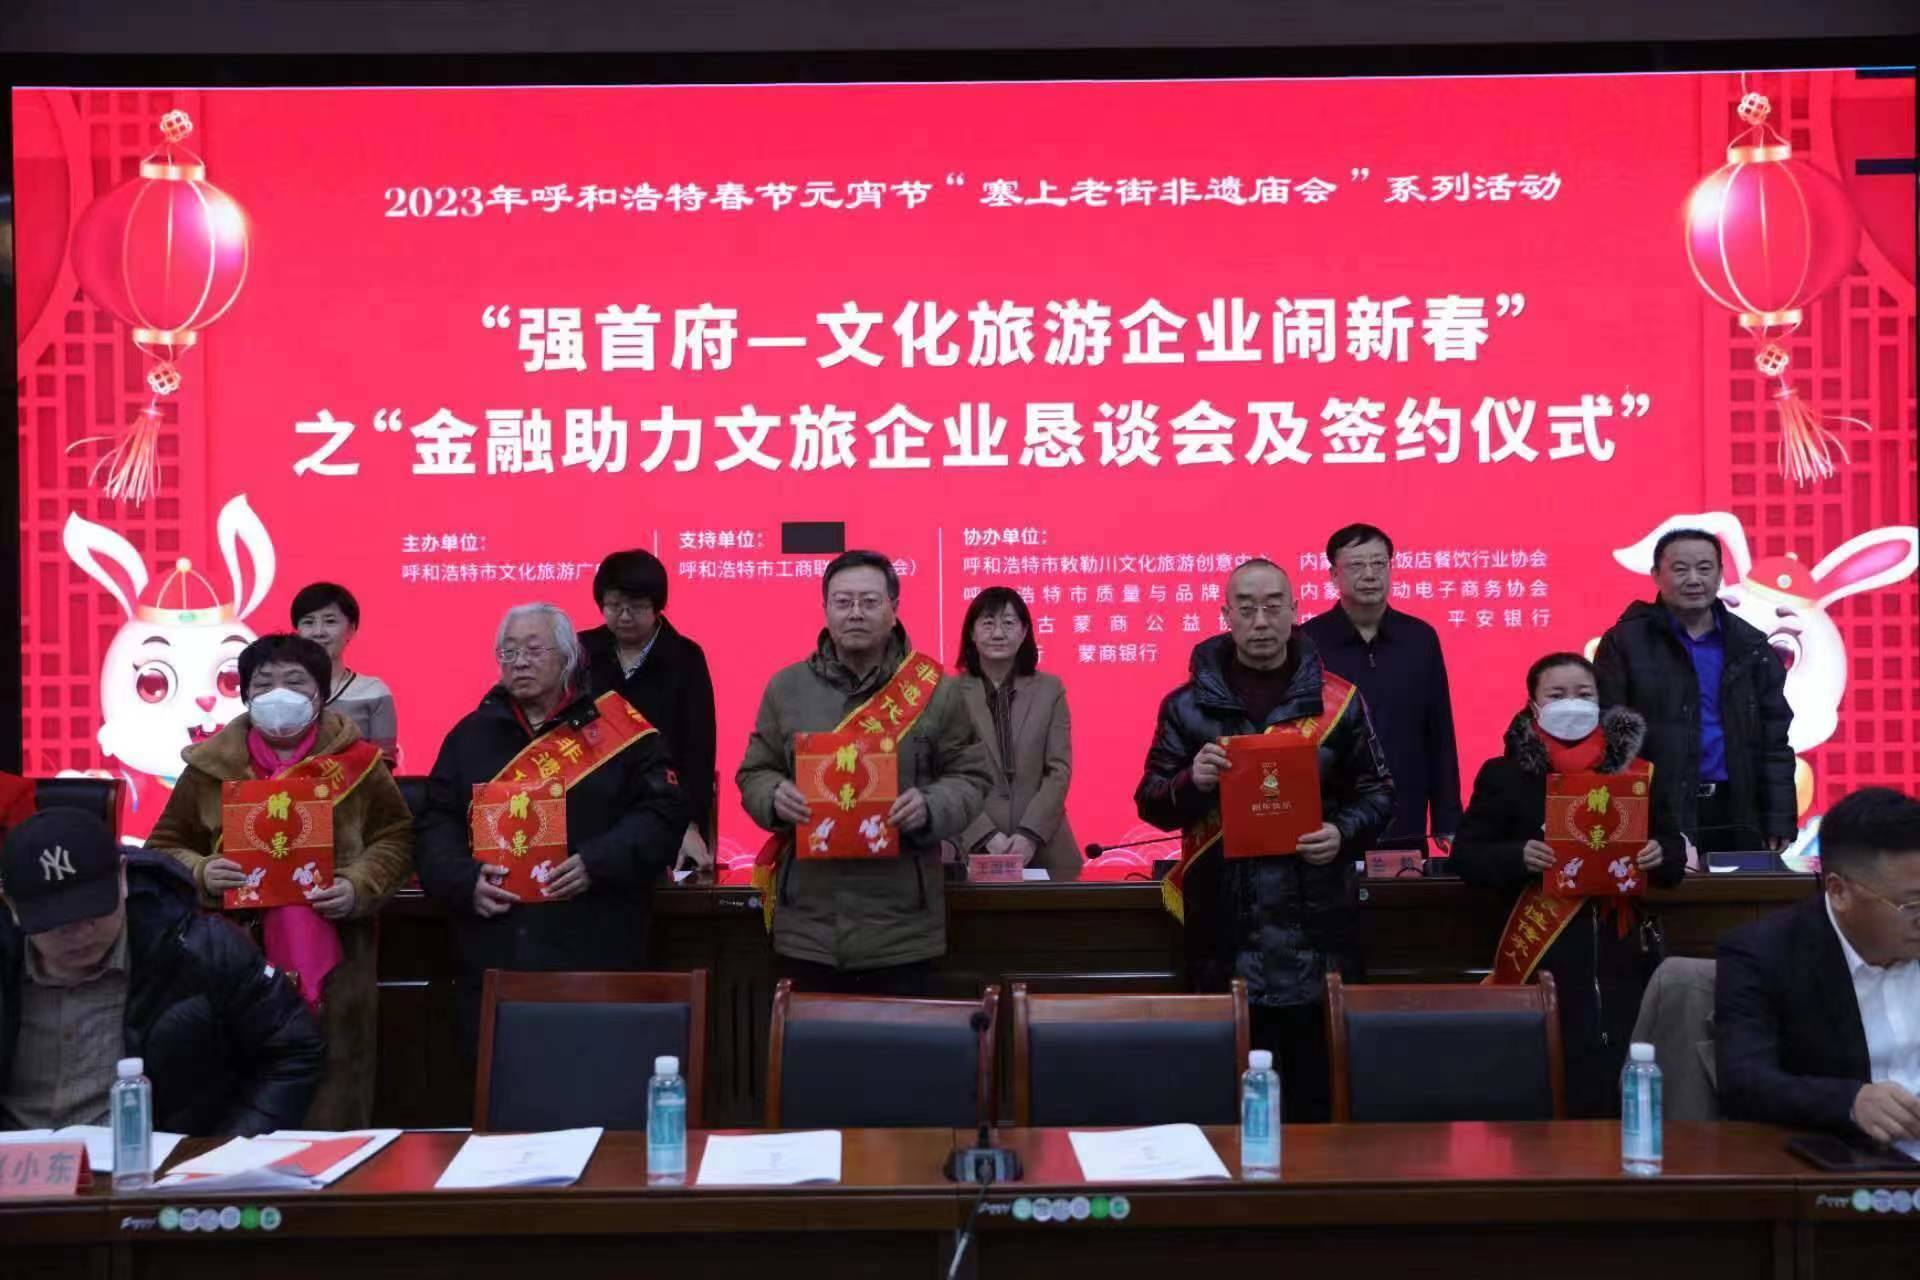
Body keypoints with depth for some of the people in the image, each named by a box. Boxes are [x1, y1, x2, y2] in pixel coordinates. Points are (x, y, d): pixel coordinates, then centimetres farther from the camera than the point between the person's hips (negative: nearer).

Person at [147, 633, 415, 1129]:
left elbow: (395, 840, 7)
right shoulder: (210, 767, 7)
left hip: (332, 962, 0)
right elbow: (165, 849, 13)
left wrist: (358, 887, -10)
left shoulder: (356, 762, 5)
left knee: (331, 1107, 4)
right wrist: (201, 874, -7)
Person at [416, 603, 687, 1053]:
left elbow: (663, 812, -3)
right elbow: (436, 827, 11)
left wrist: (597, 864, -15)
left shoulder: (614, 725, 3)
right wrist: (465, 880, -8)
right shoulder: (471, 734, 14)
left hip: (595, 955, -3)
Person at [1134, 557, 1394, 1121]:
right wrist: (1191, 783, -15)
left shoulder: (1338, 699, 5)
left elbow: (1377, 791, 9)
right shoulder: (1188, 704, 5)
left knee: (1317, 1095, 5)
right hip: (1225, 934, 0)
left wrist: (1344, 833, -11)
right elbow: (1151, 803, 6)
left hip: (1316, 931, 0)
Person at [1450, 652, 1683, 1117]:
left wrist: (1660, 855, -7)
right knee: (1558, 1101, -8)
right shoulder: (1505, 773, 3)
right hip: (1548, 960, -3)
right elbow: (1465, 856, 2)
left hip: (1625, 956, 3)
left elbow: (1675, 850, 17)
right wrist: (1519, 856, -17)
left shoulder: (1633, 765, 12)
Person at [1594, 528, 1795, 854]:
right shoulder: (1625, 643, -2)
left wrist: (1779, 822, 3)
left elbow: (1773, 743, 10)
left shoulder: (1750, 647, 10)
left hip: (1736, 815, 4)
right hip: (1657, 816, -4)